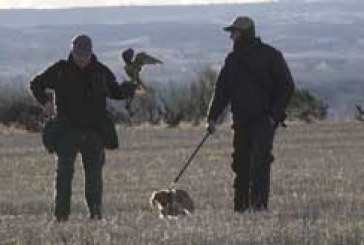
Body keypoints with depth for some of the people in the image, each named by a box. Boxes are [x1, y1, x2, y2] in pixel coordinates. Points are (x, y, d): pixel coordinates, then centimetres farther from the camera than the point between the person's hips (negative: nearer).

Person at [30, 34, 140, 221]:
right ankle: (61, 213, -8)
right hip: (67, 129, -2)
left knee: (94, 173, 5)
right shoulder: (60, 70, 2)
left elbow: (116, 92, 20)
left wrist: (130, 87, -2)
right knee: (64, 171, -8)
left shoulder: (101, 72, 8)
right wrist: (45, 102, -9)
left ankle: (95, 211, 12)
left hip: (94, 130, 2)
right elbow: (36, 84, 10)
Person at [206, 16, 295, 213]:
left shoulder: (270, 56, -4)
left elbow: (287, 87, -3)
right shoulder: (233, 59, 12)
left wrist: (274, 115, -10)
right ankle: (241, 206, 9)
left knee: (259, 159, -18)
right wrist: (212, 117, 2)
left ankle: (259, 202, -20)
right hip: (242, 121, 5)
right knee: (241, 163, 3)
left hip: (264, 120, -5)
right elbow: (222, 90, 12)